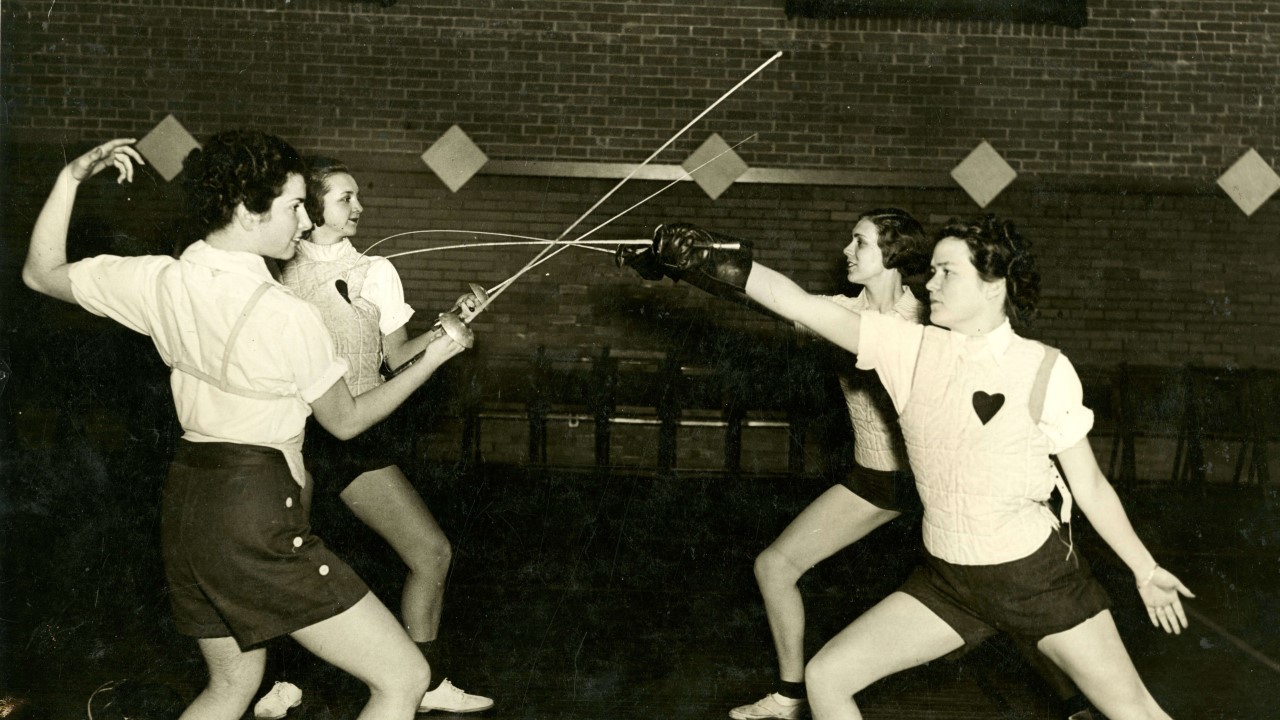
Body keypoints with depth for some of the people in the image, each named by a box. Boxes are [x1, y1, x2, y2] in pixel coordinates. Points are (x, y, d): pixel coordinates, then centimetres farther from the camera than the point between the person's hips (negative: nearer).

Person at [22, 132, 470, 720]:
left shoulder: (159, 282, -1)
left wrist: (72, 176, 18)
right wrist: (430, 360, 6)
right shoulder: (289, 316, -17)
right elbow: (344, 422, -2)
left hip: (186, 502, 8)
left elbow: (40, 273, 16)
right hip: (259, 514, -8)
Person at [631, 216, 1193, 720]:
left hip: (1037, 575, -3)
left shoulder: (1044, 370, -12)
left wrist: (1144, 570, 0)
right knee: (825, 675, -1)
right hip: (947, 580, 3)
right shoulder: (910, 349, -6)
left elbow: (1089, 484, -3)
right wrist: (721, 263, -17)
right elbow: (803, 306, -9)